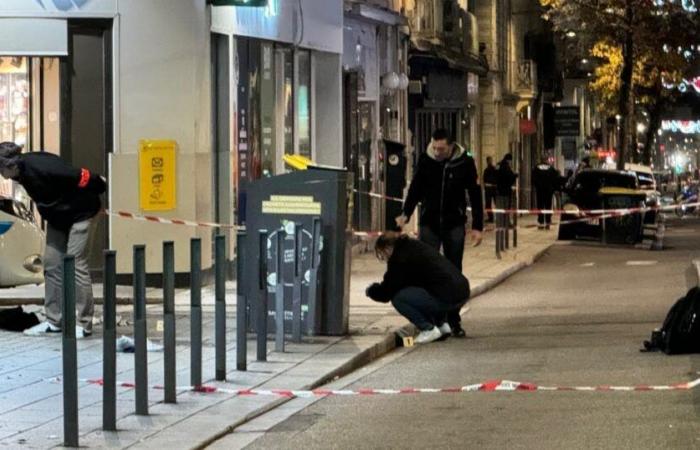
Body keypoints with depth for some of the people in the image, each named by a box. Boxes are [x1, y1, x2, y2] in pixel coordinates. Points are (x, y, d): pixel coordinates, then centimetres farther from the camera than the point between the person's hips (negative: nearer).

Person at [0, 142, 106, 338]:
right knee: (52, 264, 4)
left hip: (79, 213, -8)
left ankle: (83, 324, -5)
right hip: (57, 216, 8)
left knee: (76, 263, -10)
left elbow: (82, 177, -26)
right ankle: (54, 320, 10)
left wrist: (100, 186, -9)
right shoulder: (22, 172, -7)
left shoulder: (39, 167, -33)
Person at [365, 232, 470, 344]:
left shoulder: (400, 258, -6)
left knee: (397, 298, -4)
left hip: (446, 299, -9)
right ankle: (441, 324, 21)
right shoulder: (417, 246, 21)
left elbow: (386, 293, -1)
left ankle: (428, 329, -2)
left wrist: (371, 290, 19)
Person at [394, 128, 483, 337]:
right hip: (429, 224, 0)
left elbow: (475, 195, 0)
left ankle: (453, 321, 13)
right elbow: (415, 189, 6)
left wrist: (477, 227, -4)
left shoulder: (465, 163, -6)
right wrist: (406, 214, -8)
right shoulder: (425, 161, -3)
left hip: (454, 225, 0)